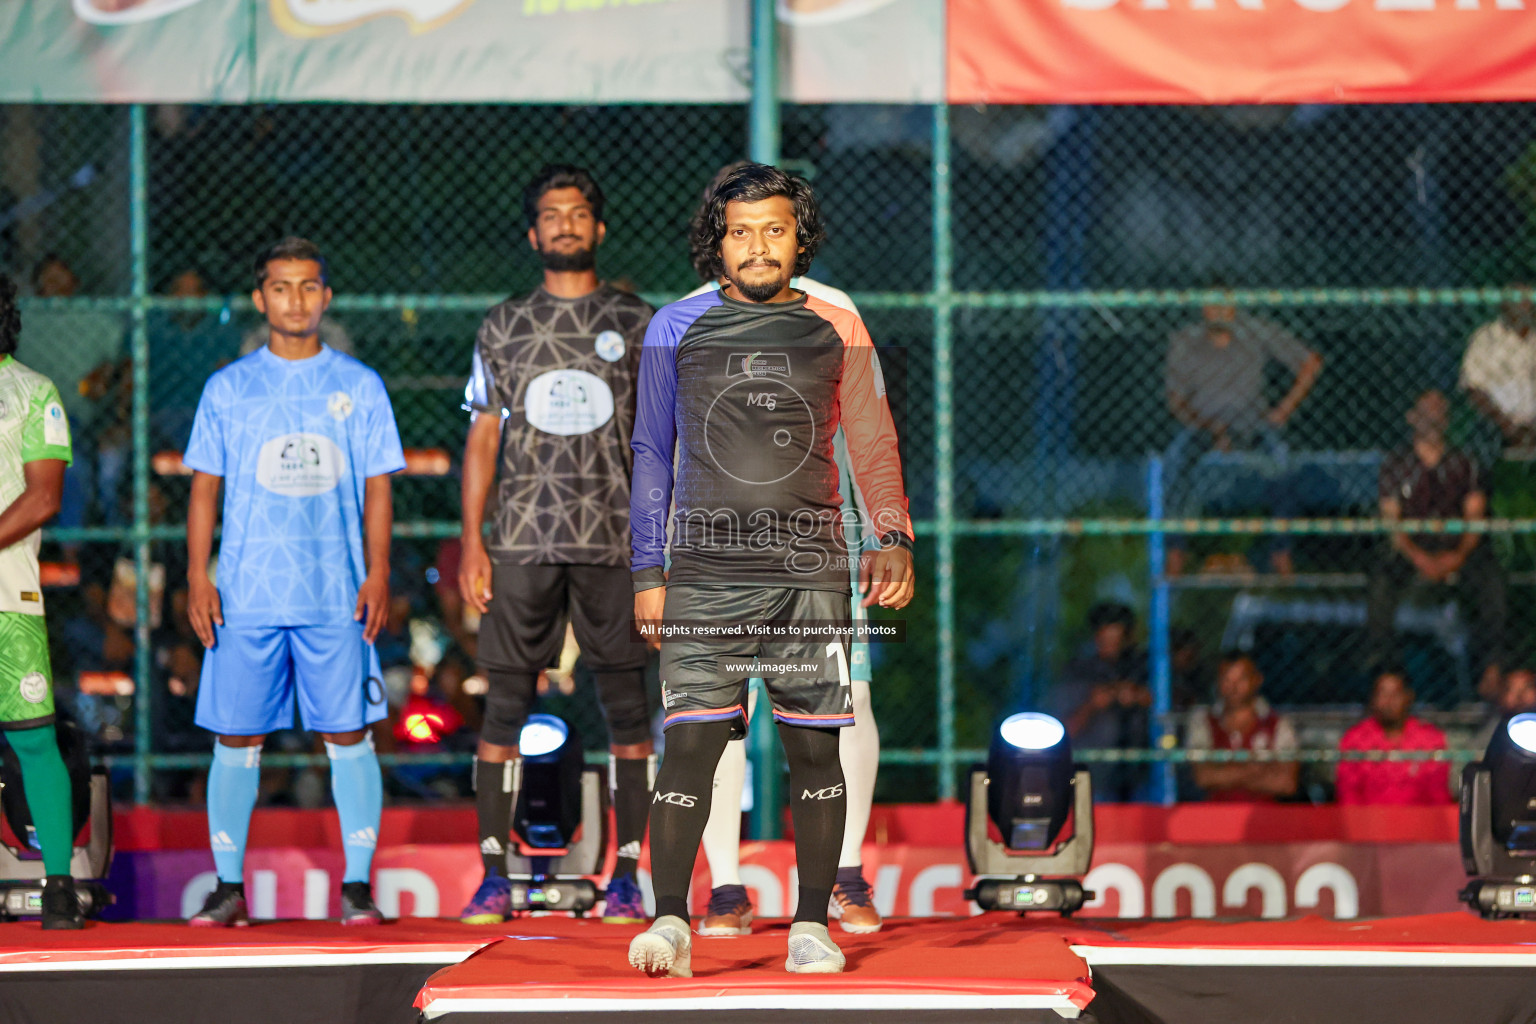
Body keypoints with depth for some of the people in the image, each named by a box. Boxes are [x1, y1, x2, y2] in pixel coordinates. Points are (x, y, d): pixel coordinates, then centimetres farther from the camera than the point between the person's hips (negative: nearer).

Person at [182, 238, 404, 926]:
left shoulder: (359, 386, 7)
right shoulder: (228, 388, 7)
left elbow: (377, 488, 8)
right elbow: (205, 487, 9)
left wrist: (378, 573, -2)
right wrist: (197, 577, 0)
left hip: (337, 597, 0)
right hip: (245, 596, 1)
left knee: (347, 735, -2)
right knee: (236, 737, 1)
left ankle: (357, 885, 3)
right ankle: (229, 887, 8)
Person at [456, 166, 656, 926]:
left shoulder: (636, 324, 8)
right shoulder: (504, 327, 11)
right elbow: (483, 436, 10)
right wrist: (471, 541, 2)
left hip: (615, 541, -1)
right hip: (523, 540, 1)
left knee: (625, 703, -2)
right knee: (505, 700, -3)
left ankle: (626, 877, 3)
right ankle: (494, 877, 1)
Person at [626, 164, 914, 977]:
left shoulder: (836, 330, 7)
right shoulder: (675, 329, 7)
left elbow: (873, 444, 12)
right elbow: (651, 453, 12)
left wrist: (894, 538, -3)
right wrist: (647, 573, 7)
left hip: (810, 573, 1)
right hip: (705, 573, -1)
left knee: (814, 749, 1)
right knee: (689, 745, -9)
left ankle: (811, 926, 9)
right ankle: (669, 923, -8)